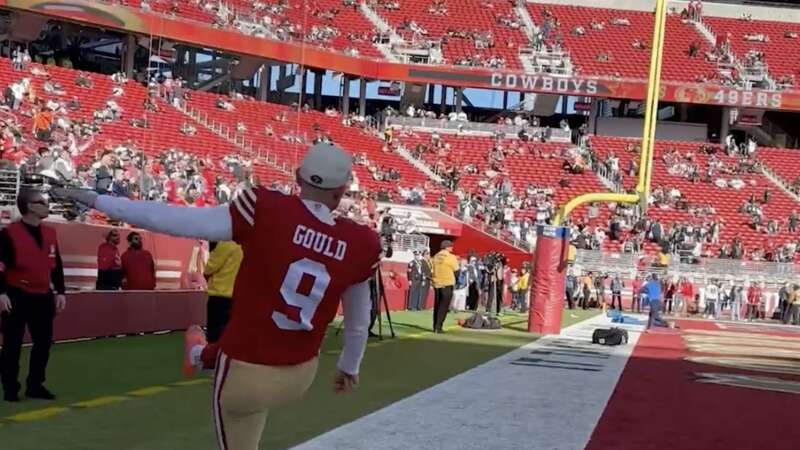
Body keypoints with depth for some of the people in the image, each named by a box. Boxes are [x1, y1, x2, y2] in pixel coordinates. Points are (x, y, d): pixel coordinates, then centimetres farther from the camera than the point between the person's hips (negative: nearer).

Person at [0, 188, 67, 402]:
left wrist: (60, 292, 10)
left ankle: (35, 385, 19)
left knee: (44, 342, 8)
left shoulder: (50, 233, 11)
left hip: (43, 297, 6)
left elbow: (57, 265, 15)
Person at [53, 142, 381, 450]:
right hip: (301, 375, 6)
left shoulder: (266, 211, -22)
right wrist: (350, 367, 25)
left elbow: (172, 220, -23)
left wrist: (96, 200, -14)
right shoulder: (361, 244, -10)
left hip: (247, 374, -6)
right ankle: (204, 357, 71)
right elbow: (359, 318, 6)